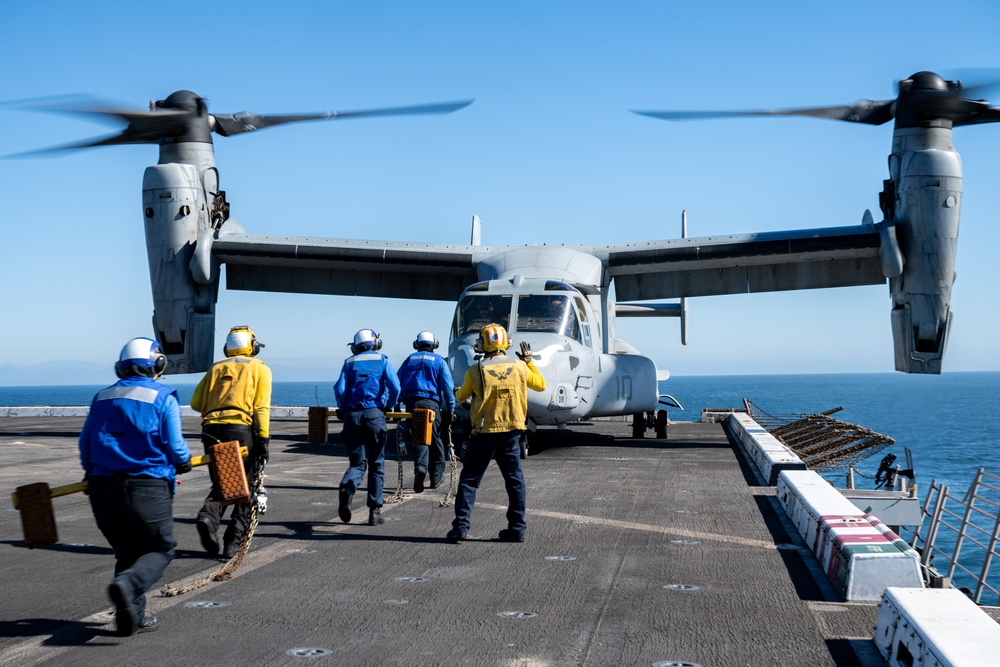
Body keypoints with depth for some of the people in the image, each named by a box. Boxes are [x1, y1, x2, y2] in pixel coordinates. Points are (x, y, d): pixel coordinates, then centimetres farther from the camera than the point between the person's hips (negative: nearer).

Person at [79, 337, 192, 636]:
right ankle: (129, 583, -20)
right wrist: (184, 461, 12)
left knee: (127, 551, 19)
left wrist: (92, 473, 26)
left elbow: (85, 443, 12)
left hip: (102, 488, 5)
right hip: (146, 488, -5)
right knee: (161, 548, 8)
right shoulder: (163, 397, -3)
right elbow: (174, 446, -8)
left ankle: (131, 617, 13)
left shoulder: (102, 397, 13)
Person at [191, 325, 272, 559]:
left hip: (211, 430, 3)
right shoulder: (259, 368, 11)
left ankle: (208, 515, -17)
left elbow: (196, 403, 15)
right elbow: (261, 407, -2)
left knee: (220, 483, 13)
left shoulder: (216, 367, 21)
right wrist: (263, 439, -7)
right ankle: (233, 542, 0)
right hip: (241, 429, -3)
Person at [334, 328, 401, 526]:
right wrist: (389, 406, 11)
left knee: (357, 462, 7)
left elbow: (339, 389, -2)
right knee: (376, 464, 8)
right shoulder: (382, 361, 6)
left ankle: (347, 488, -26)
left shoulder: (349, 362, 10)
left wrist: (343, 410, 13)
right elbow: (395, 387, -6)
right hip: (374, 415, -1)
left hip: (352, 415, 2)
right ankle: (374, 511, 8)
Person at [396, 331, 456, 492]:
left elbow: (397, 382, 13)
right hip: (430, 402, -2)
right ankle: (436, 476, 14)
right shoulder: (439, 360, 8)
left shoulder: (410, 359, 16)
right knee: (435, 439, 8)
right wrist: (450, 409, 3)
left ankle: (420, 466, -28)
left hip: (411, 402, 2)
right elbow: (448, 386, 0)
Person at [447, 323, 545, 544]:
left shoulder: (475, 372, -7)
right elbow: (541, 385, 14)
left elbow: (461, 397, 10)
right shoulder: (518, 367, -1)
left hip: (485, 433, -2)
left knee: (469, 479, 4)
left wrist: (457, 391, 34)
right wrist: (529, 360, 25)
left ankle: (461, 525, -3)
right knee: (515, 480, 11)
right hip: (512, 431, 3)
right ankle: (517, 528, 12)